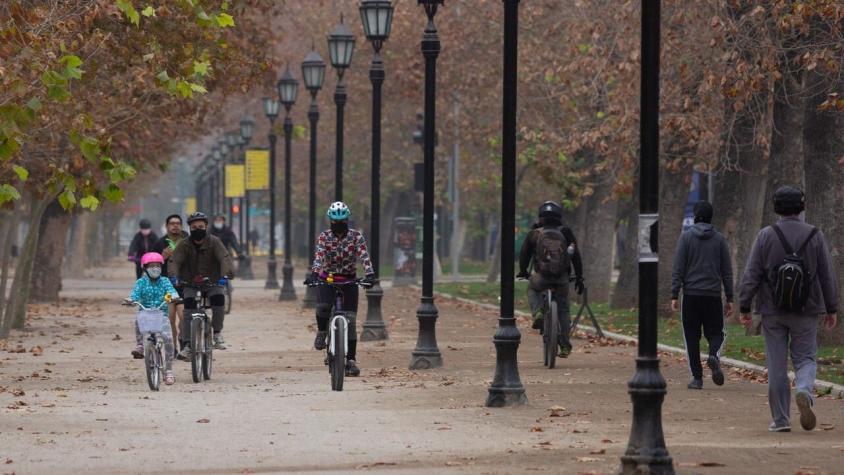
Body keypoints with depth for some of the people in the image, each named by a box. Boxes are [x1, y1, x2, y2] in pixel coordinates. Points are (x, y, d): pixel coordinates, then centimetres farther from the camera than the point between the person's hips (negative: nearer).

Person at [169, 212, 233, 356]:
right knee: (189, 302, -26)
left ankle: (217, 333, -13)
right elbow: (174, 261, -14)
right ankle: (187, 345, -24)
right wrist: (174, 276, -36)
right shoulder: (184, 245, -1)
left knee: (218, 297, -31)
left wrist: (225, 276, -39)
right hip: (190, 284, 1)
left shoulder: (214, 242, -5)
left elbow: (225, 258, -19)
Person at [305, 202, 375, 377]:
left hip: (349, 280, 1)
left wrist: (370, 274, -36)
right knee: (323, 306, -32)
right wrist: (314, 274, -40)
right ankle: (321, 332, -1)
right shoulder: (324, 237, -7)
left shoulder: (356, 236, -6)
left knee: (351, 321, -4)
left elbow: (364, 256, -19)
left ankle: (351, 360, 1)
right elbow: (319, 256, -22)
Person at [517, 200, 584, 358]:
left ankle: (537, 313, 6)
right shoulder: (566, 232, 7)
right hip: (562, 278, 1)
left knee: (532, 288, 32)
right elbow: (576, 255, 7)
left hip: (542, 277, -1)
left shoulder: (534, 234, 6)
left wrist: (523, 272, 33)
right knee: (563, 310, 17)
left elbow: (524, 254, 15)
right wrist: (579, 277, 13)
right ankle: (565, 346, 15)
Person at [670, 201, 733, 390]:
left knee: (691, 336, 6)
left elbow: (678, 268, -6)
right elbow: (727, 270, 5)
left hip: (691, 295, -1)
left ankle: (697, 377, 3)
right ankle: (714, 356, -19)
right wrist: (729, 298, 9)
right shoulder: (719, 239, 5)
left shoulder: (686, 236, -1)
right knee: (716, 332, 12)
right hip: (713, 295, 1)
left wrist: (674, 295, -4)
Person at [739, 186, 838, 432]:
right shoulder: (815, 236, -1)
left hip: (773, 311, 0)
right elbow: (828, 276, 2)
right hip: (806, 311, 0)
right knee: (805, 359, 9)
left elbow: (751, 275, -6)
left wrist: (744, 307, -1)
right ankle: (804, 392, -22)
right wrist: (832, 308, 11)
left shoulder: (766, 236, -4)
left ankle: (780, 419, 8)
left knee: (777, 366, 6)